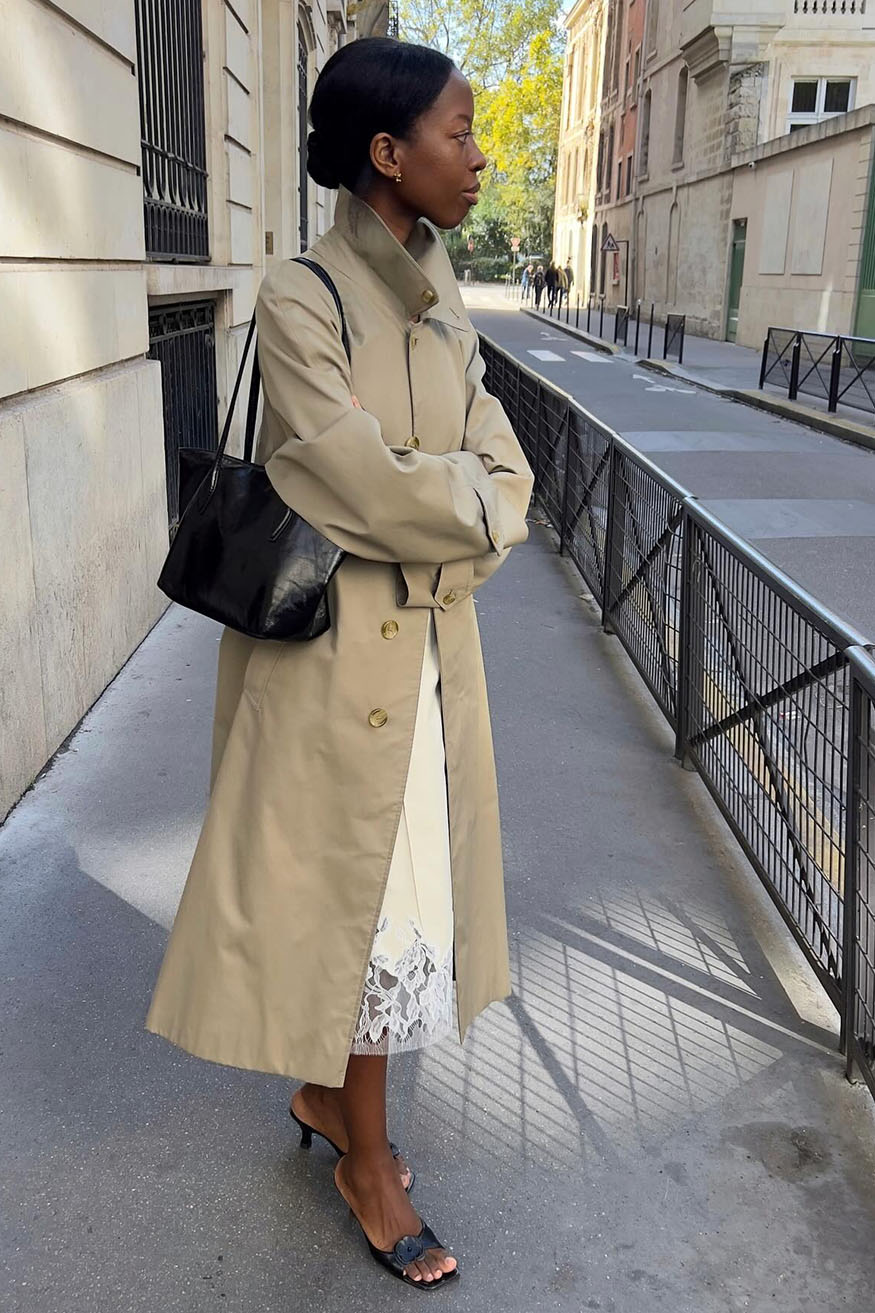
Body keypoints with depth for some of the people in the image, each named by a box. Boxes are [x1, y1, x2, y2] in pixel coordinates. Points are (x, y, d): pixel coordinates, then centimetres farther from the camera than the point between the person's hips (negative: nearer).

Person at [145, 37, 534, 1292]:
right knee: (357, 886, 7)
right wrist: (468, 505, -6)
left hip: (430, 639, 7)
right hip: (336, 649, -7)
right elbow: (367, 488, -22)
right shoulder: (301, 298, -14)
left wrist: (426, 503, -14)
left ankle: (326, 1090, 40)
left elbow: (507, 478, 3)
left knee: (399, 883, 17)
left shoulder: (440, 300, 8)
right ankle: (367, 1159, 29)